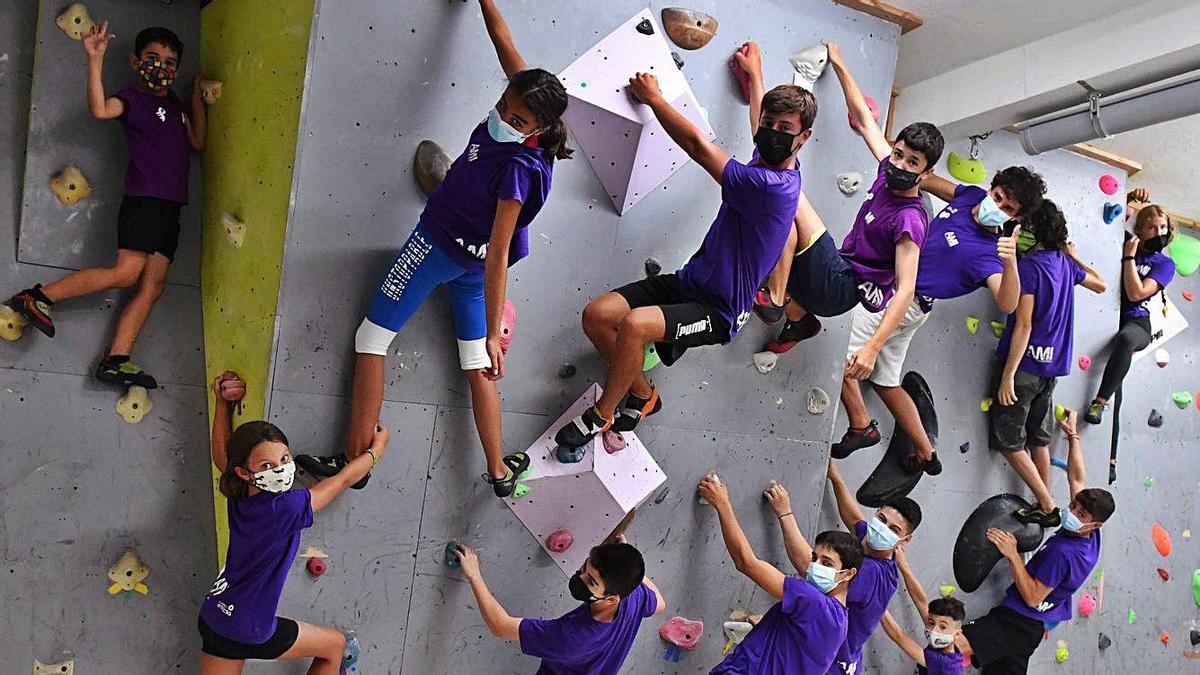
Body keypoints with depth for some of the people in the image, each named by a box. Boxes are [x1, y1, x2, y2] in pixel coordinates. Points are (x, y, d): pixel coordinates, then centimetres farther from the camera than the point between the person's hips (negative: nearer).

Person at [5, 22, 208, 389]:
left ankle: (116, 360, -2)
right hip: (143, 198, -7)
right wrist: (95, 59, -27)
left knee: (153, 286, 0)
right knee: (126, 272, -18)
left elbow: (198, 142, 17)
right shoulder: (134, 98, -1)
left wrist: (197, 98, 17)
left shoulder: (175, 104, 22)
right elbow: (101, 109, -21)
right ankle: (38, 297, -6)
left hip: (169, 206, 7)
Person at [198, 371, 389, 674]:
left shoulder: (238, 495, -11)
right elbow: (344, 479, -16)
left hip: (212, 620, 7)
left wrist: (223, 401, 15)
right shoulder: (286, 508, -31)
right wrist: (377, 447, 2)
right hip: (249, 634, -6)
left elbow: (221, 456, 13)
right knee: (335, 644, 17)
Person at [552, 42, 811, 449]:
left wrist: (652, 96, -6)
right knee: (597, 315, -9)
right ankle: (642, 394, 14)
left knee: (634, 324, -33)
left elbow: (697, 145, -19)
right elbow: (759, 125, 31)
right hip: (689, 281, 9)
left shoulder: (773, 186, -24)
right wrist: (755, 73, 48)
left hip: (718, 311, -9)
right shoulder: (773, 161, 5)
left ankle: (601, 416, -9)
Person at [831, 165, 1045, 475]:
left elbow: (1006, 304, -38)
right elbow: (929, 180, 13)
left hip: (904, 302, -9)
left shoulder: (987, 254, -23)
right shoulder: (972, 195, -1)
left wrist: (1010, 263, -53)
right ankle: (925, 454, 27)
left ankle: (861, 426, -2)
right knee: (886, 382, 18)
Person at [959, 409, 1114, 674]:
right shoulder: (1091, 536, 2)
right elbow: (1077, 478, 14)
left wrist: (1013, 555, -23)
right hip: (1033, 625, 10)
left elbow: (1033, 597, -21)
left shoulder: (1063, 552, -24)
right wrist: (1073, 435, 22)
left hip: (1020, 621, -10)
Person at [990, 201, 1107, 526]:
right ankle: (1044, 505, 21)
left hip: (1025, 364, -8)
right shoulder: (1064, 262, 7)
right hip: (1051, 366, 8)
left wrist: (1007, 375, -20)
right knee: (1038, 439, 16)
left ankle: (1048, 507, -2)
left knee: (1008, 440, -2)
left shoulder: (1029, 265, -17)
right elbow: (1100, 285, 27)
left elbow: (1023, 325, -21)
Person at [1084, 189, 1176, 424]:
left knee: (1125, 338, -40)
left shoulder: (1165, 264, 4)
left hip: (1136, 322, -4)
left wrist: (1129, 256, -8)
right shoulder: (1126, 242, 13)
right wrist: (1130, 199, 6)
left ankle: (1100, 402, -38)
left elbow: (1136, 293, -12)